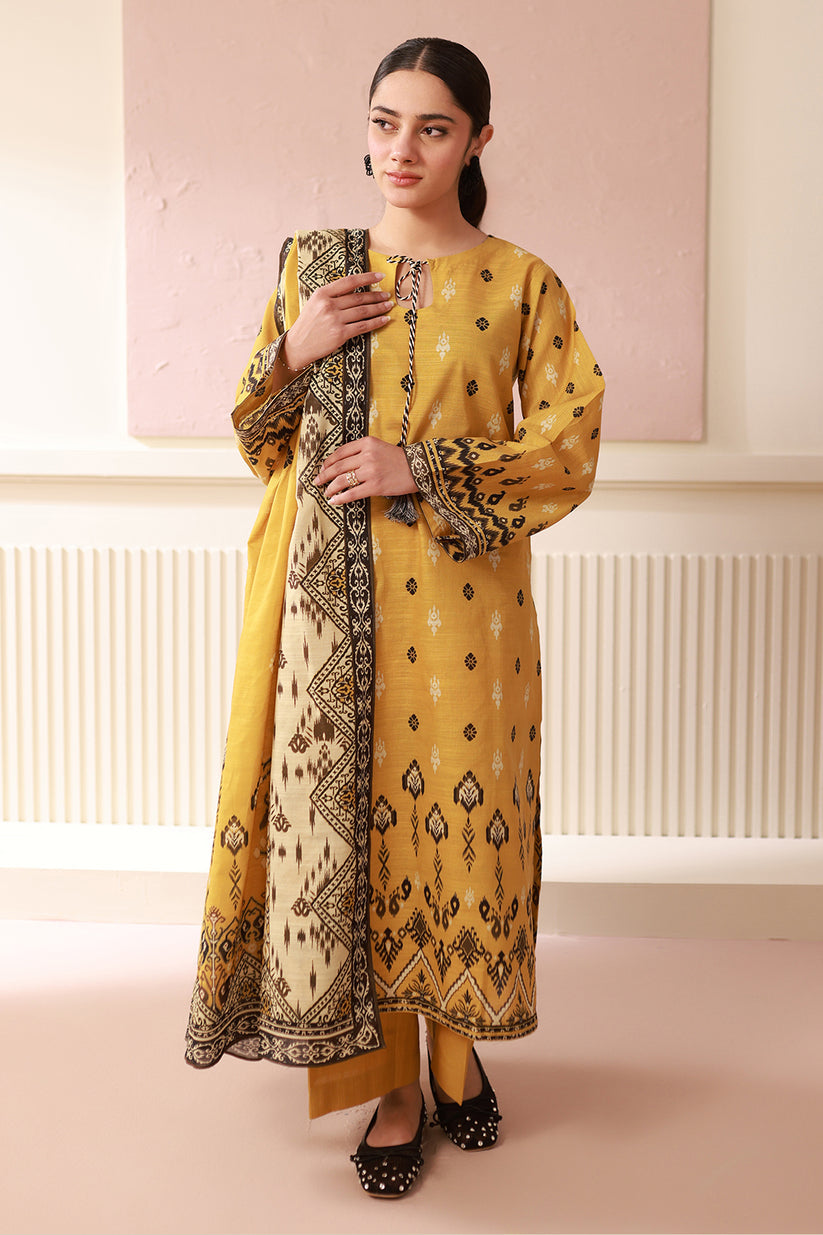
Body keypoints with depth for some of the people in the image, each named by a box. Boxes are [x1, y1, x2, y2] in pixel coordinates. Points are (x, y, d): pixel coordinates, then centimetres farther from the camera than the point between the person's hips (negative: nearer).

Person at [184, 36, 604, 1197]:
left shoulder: (523, 284, 2)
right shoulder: (312, 265, 9)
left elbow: (568, 451, -3)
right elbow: (259, 440, 12)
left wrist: (423, 468, -14)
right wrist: (294, 353, -8)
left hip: (461, 597, -1)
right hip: (335, 600, 2)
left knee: (460, 819, 4)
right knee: (349, 820, 2)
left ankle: (462, 1050, 29)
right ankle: (393, 1086, 18)